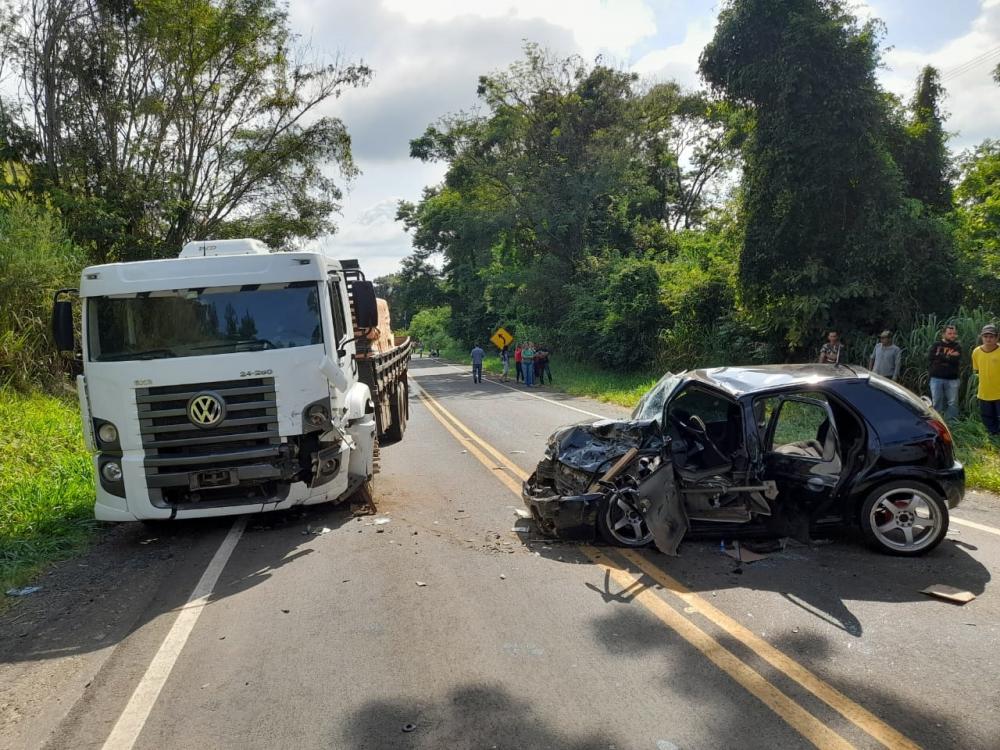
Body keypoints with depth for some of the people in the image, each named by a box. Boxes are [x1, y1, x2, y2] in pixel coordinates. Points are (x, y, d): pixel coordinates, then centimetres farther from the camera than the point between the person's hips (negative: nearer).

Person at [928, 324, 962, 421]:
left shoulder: (957, 346, 5)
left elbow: (956, 360, -11)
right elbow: (930, 357, -9)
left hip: (952, 379, 0)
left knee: (953, 403, 3)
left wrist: (940, 355, -9)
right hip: (936, 378, 0)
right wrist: (948, 356, -11)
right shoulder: (937, 344, 6)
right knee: (936, 402, 5)